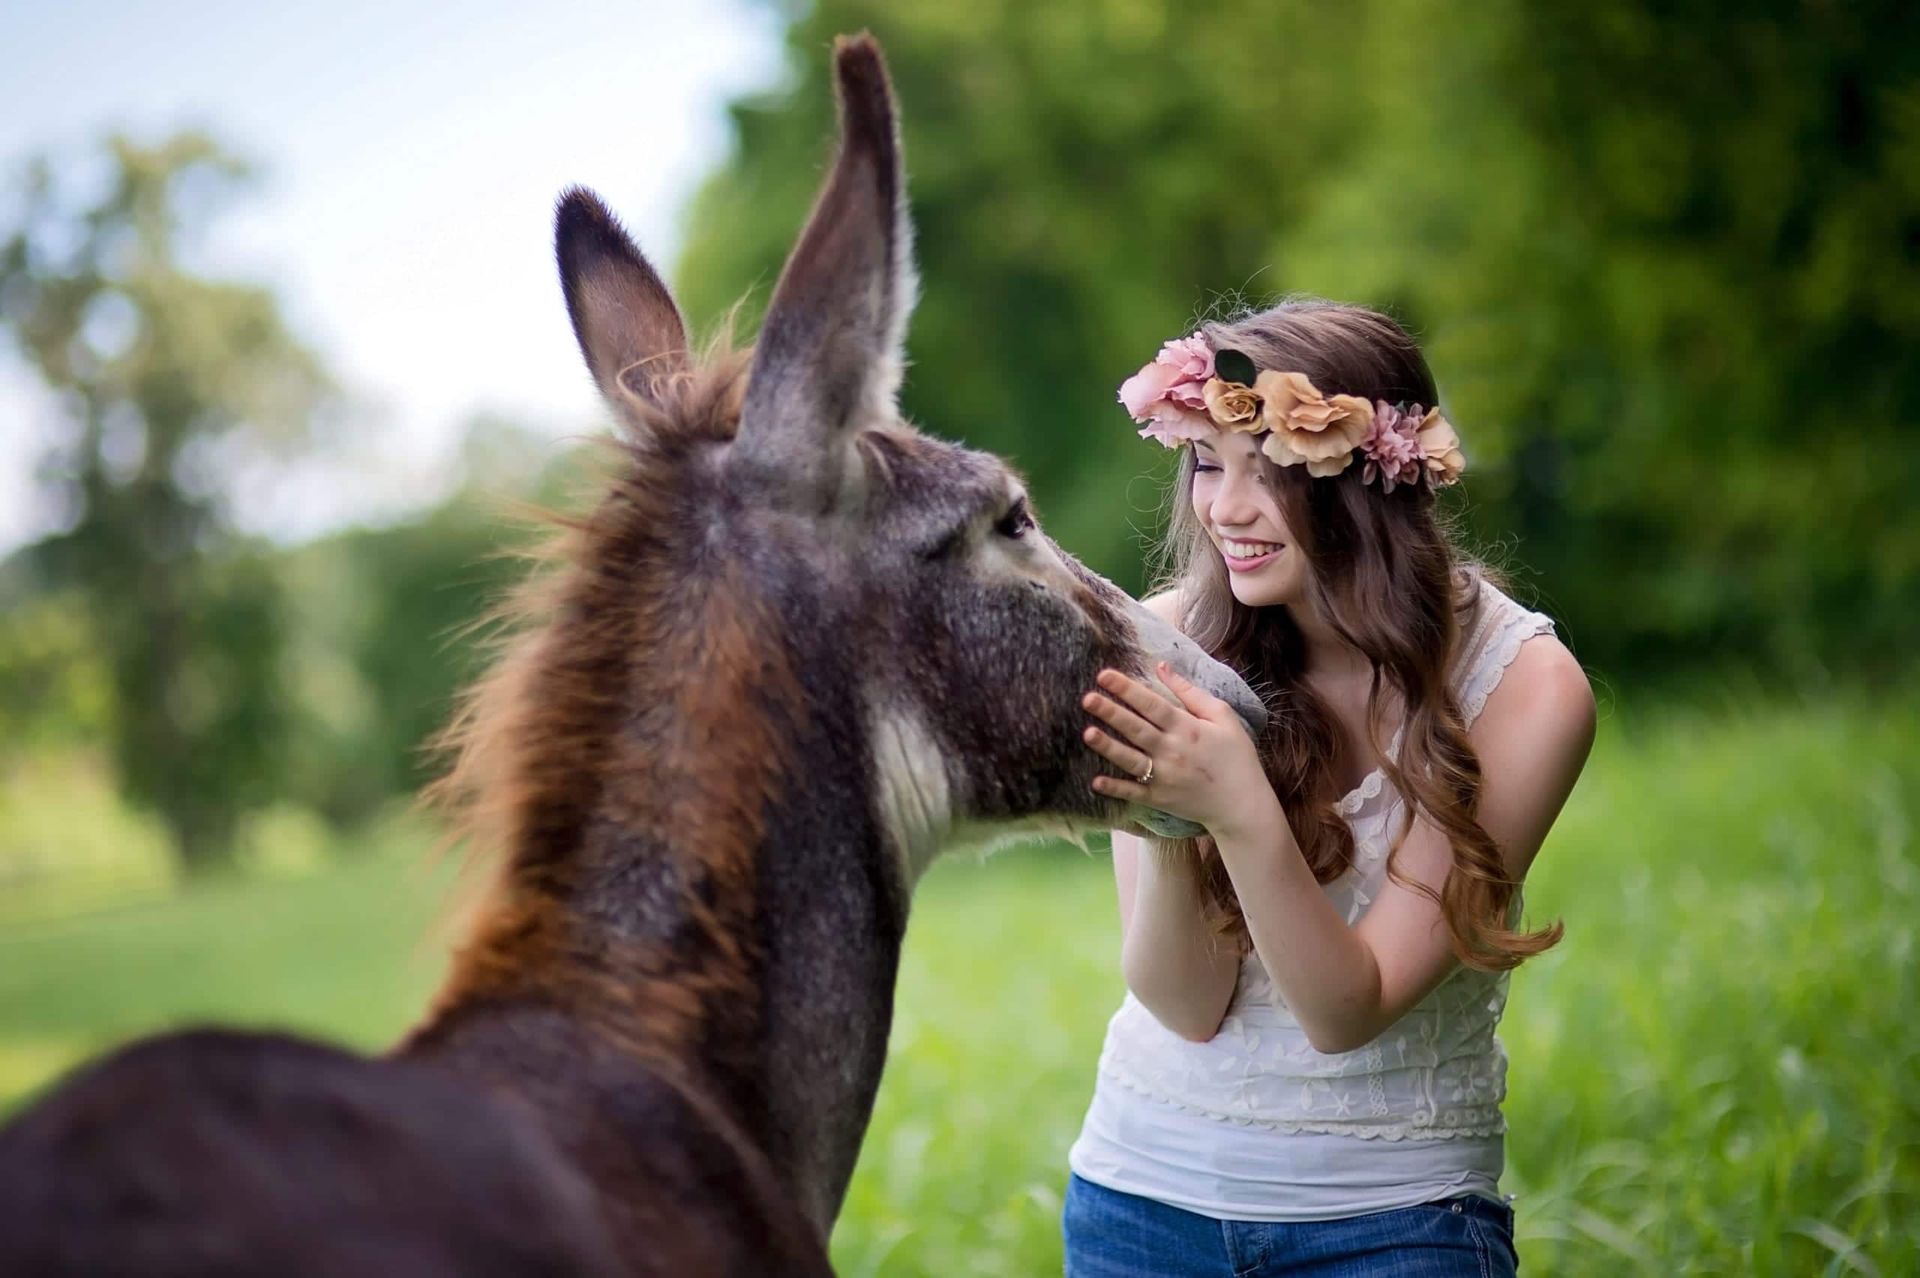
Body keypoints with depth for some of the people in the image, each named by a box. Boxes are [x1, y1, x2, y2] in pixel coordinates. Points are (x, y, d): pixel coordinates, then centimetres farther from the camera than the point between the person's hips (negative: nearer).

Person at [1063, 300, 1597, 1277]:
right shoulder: (1170, 639, -10)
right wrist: (1164, 825, -30)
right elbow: (1188, 1006, -11)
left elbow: (1348, 1012, -18)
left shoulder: (1523, 685, -15)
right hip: (1146, 1187, 2)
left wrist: (1242, 815, -33)